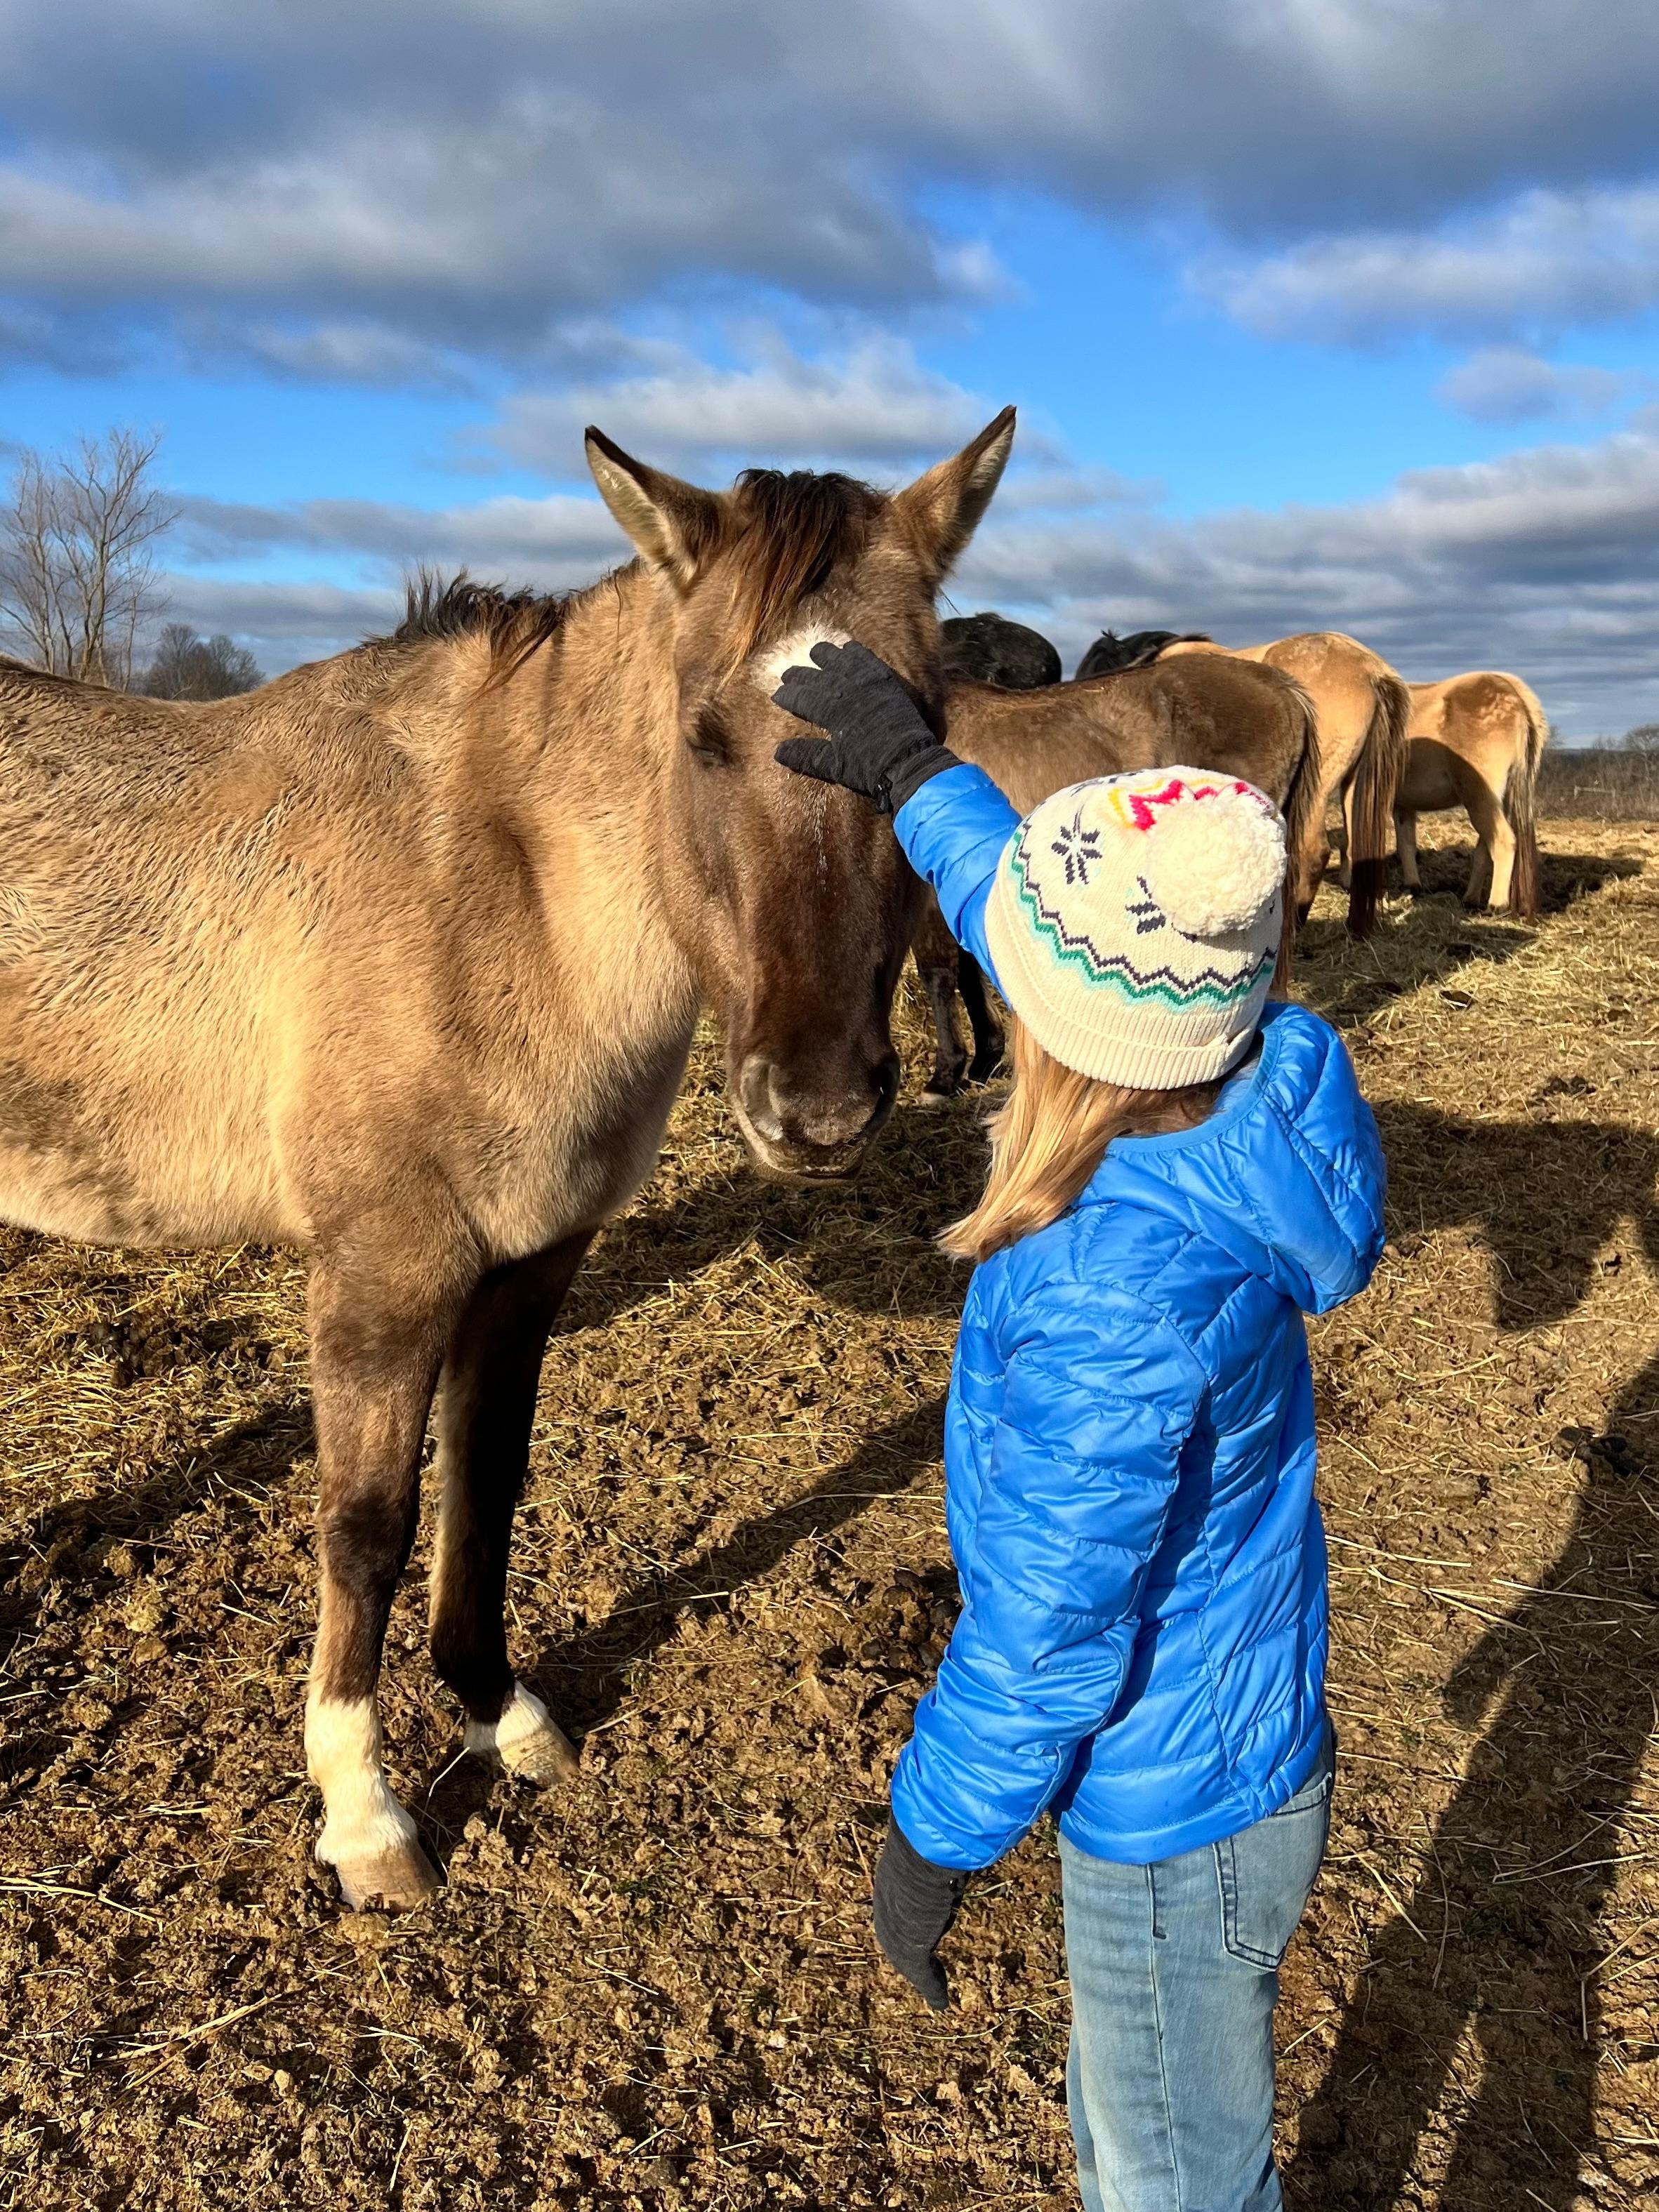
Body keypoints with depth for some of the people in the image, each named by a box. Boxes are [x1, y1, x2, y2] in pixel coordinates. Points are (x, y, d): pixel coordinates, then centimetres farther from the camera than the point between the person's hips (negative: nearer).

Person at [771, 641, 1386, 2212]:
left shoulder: (1111, 1293, -37)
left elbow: (1047, 1633, -25)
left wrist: (934, 1835, -10)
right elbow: (1015, 884, 5)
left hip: (1175, 1809, -8)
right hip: (1237, 1745, 8)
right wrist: (910, 769, 16)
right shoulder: (1249, 1100, -13)